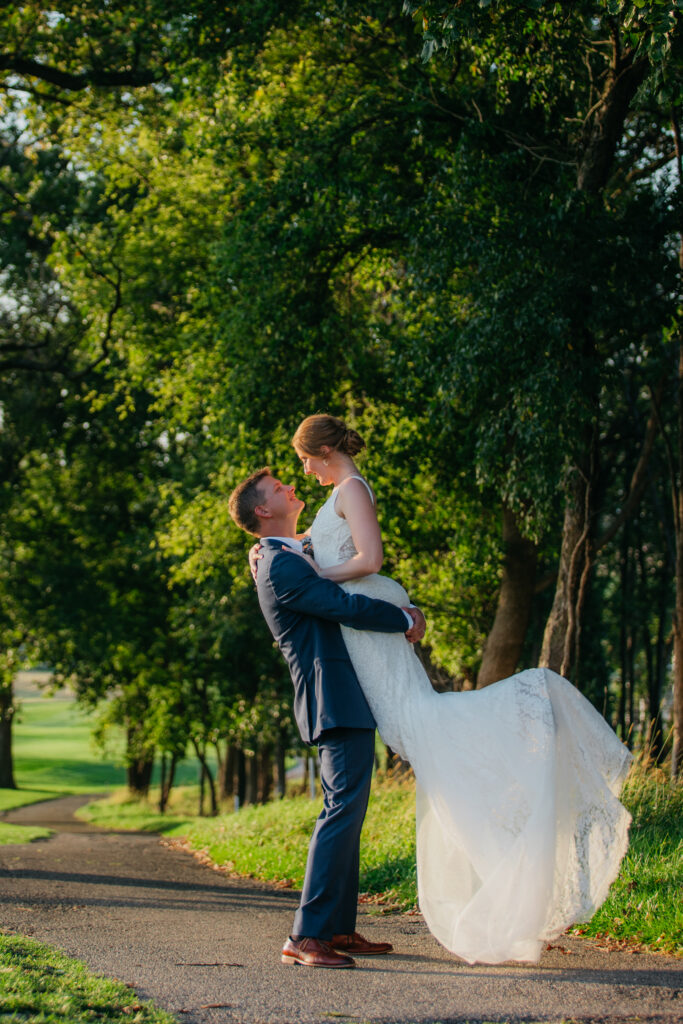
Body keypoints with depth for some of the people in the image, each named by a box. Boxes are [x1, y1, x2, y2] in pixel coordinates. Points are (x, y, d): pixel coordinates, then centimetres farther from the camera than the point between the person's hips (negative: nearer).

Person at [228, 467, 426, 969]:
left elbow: (351, 592, 26)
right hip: (337, 700, -11)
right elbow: (345, 607, -20)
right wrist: (404, 621, -5)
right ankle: (306, 936, -14)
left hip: (347, 700, 11)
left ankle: (339, 929, 18)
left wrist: (403, 611, 10)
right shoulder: (281, 567, -13)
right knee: (343, 811, -14)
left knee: (346, 814, 13)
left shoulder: (297, 555, 20)